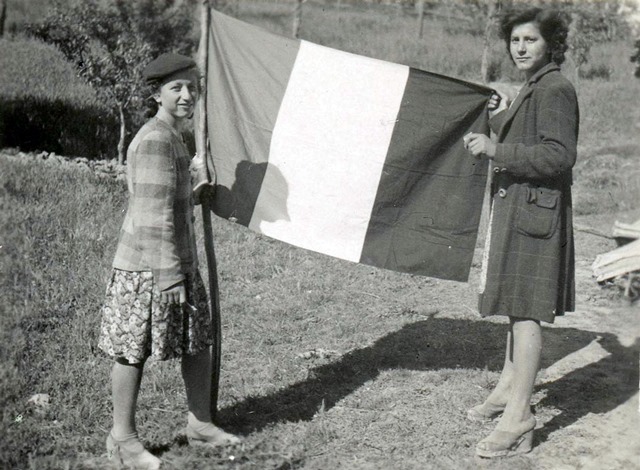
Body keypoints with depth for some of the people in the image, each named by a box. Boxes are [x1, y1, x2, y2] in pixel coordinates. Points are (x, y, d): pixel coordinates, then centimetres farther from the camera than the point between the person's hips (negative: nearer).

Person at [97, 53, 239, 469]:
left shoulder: (173, 137, 14)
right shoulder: (155, 140, -17)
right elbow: (154, 213, -21)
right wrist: (169, 275, -21)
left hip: (180, 260, 10)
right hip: (148, 267, -10)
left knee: (200, 340, 14)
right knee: (135, 349, 1)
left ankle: (201, 423, 28)